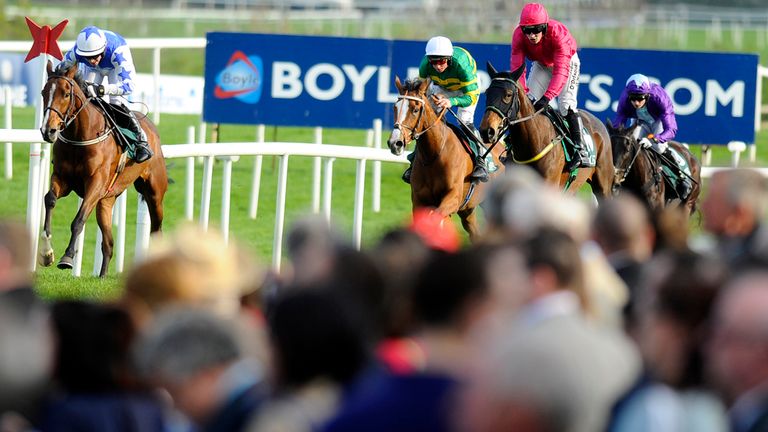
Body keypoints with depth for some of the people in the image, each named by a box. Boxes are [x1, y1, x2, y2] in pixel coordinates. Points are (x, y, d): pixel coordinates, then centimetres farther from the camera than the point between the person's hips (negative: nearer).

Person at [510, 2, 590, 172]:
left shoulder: (558, 33, -42)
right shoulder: (519, 35, -30)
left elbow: (561, 71, -47)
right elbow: (516, 67, -32)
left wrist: (547, 97, -58)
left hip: (567, 62, -4)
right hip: (541, 64, 4)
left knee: (566, 105, -19)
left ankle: (579, 151, -16)